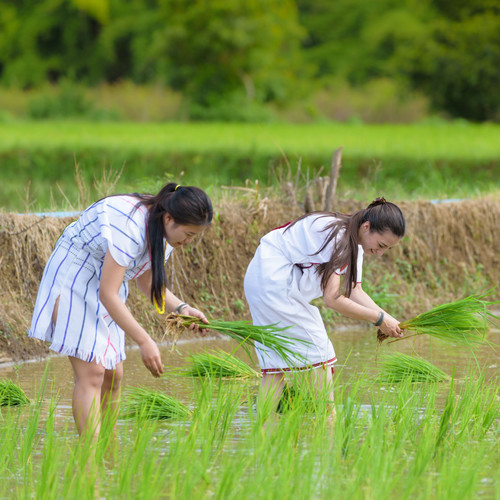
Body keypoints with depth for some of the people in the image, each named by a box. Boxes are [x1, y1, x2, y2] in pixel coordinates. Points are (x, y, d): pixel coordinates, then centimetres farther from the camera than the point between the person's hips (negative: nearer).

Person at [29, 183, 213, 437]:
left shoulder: (164, 229, -5)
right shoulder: (129, 227, -33)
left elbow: (146, 281, 9)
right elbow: (108, 294, -32)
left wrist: (181, 308, -8)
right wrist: (144, 342, -33)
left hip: (105, 282, 9)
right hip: (73, 280, -9)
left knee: (113, 375, 7)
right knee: (91, 373, -18)